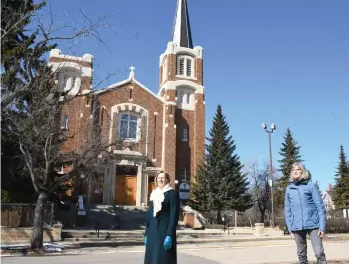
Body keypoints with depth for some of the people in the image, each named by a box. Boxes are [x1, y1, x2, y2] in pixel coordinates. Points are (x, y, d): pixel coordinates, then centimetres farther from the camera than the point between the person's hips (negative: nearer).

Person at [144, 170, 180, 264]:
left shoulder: (172, 193, -6)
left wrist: (170, 235, -19)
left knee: (164, 260, -5)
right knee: (152, 259, 9)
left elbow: (174, 215, -12)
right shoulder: (153, 194, 13)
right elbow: (150, 214, 15)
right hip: (153, 231, 7)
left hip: (165, 231, -6)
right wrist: (146, 233, 11)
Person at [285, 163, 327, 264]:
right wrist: (290, 229, 6)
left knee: (319, 253, -5)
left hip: (313, 225, -3)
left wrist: (322, 226, -9)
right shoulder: (289, 189, 8)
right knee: (301, 255, 10)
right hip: (297, 227, 3)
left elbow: (320, 207, -2)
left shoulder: (311, 185, 0)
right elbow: (287, 210, 10)